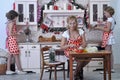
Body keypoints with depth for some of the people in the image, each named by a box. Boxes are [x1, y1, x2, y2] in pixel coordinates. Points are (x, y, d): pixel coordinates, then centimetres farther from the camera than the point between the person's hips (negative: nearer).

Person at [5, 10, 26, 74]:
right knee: (16, 55, -3)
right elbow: (10, 34, -20)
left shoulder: (8, 22, 13)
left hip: (9, 40, 9)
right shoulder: (11, 23, -15)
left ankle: (8, 70, 11)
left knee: (10, 55, 10)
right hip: (12, 40, -9)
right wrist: (17, 33, -8)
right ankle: (19, 70, 3)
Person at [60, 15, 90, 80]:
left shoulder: (81, 31, 4)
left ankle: (80, 69, 3)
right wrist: (70, 45, -25)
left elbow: (84, 43, -1)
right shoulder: (65, 33, -4)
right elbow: (62, 47, -7)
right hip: (69, 52, -3)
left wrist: (81, 46, -24)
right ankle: (76, 74, -5)